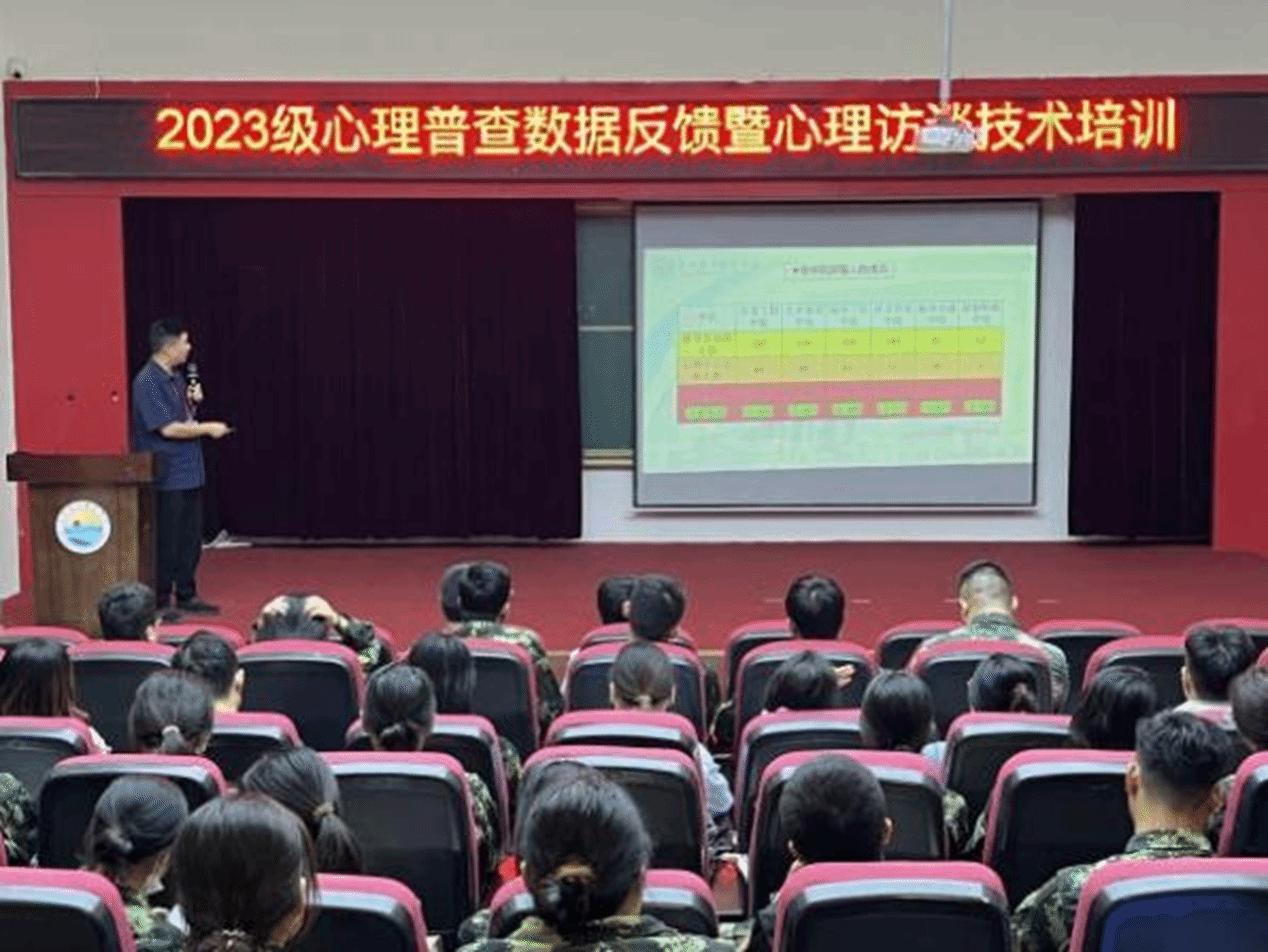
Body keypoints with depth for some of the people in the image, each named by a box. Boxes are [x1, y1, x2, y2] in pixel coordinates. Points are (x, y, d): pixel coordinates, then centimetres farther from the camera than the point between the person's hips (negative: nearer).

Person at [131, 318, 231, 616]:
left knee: (191, 538, 13)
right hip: (166, 476, -9)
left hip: (189, 473, 9)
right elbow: (168, 428, -21)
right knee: (166, 542, -2)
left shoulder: (174, 378, 12)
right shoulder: (147, 382, -16)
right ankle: (160, 602, 7)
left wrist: (192, 401, 3)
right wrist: (209, 429, -12)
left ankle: (186, 595, 23)